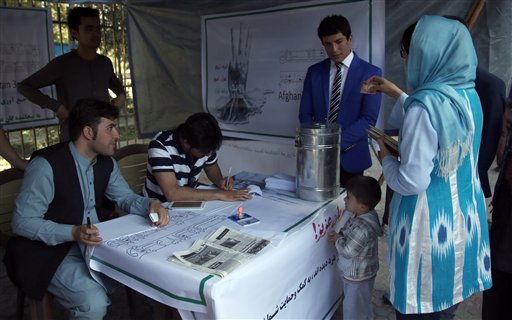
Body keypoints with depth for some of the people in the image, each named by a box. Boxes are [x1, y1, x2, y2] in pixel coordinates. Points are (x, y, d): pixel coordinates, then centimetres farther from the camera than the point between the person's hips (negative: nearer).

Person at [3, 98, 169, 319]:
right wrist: (73, 233, -34)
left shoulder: (106, 163, 0)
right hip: (52, 251, -7)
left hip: (92, 244, 7)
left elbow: (126, 197, 9)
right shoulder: (46, 165, -23)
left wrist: (151, 204, -14)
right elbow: (22, 222, -19)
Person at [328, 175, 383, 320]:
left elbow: (347, 251, -30)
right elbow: (348, 232, 10)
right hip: (354, 273, 9)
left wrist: (338, 239, -14)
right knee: (362, 305, 31)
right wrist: (339, 235, -8)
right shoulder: (363, 215, -6)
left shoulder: (363, 228, -36)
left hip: (358, 277, -9)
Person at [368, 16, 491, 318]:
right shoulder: (469, 95, 3)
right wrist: (397, 94, 25)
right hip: (464, 214, 8)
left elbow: (412, 182, -23)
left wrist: (387, 157, -5)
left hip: (431, 222, -8)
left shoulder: (425, 104, -24)